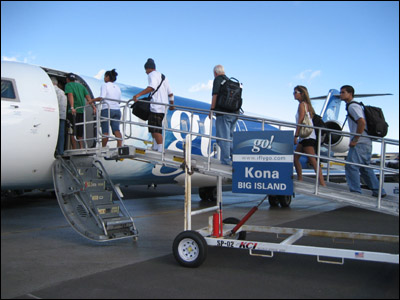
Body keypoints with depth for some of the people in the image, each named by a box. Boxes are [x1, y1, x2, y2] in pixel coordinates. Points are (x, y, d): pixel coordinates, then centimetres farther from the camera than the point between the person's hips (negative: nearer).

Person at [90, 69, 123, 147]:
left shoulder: (105, 85, -1)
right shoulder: (117, 87, 17)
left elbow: (101, 97, -13)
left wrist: (92, 100, -3)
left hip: (107, 109, -5)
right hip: (117, 110, 5)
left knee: (105, 131, 0)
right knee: (116, 129, -4)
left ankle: (103, 148, 6)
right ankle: (120, 145, -19)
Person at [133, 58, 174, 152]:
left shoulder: (152, 75, -3)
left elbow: (152, 87, -24)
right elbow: (170, 93, 27)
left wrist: (138, 95, -33)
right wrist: (172, 105, 40)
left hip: (156, 107, -9)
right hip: (163, 107, 9)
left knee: (156, 129, -9)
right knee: (153, 128, 17)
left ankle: (161, 150, -11)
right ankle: (155, 147, 20)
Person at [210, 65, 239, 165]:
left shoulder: (218, 79, -3)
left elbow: (215, 95, -12)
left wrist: (211, 110, -7)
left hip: (223, 113, -7)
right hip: (234, 113, 8)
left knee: (223, 137, -3)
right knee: (230, 136, 18)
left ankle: (225, 160, -2)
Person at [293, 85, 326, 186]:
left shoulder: (302, 104, -8)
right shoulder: (307, 104, 19)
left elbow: (300, 121, -16)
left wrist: (295, 136, -18)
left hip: (307, 136, -10)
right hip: (305, 137, 10)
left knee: (312, 160, -13)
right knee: (295, 157, 14)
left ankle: (322, 183, -16)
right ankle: (300, 180, 17)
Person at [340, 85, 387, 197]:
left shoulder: (353, 106, -9)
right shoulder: (353, 106, 21)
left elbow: (362, 122, -23)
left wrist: (355, 140, -20)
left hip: (360, 143, -10)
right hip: (366, 142, 10)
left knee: (351, 166, -11)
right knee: (365, 168, 16)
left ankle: (355, 191, -10)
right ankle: (378, 191, 21)